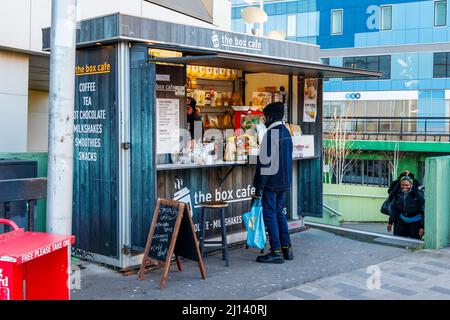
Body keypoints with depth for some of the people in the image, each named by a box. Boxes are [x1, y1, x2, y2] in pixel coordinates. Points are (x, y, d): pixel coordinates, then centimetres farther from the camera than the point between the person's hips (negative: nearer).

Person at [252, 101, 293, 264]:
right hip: (285, 182, 9)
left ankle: (276, 251, 0)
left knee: (270, 215, -2)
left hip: (272, 182, -9)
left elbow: (265, 162, -18)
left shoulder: (271, 133, -15)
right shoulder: (286, 132, 13)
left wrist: (258, 188, -14)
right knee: (279, 213, 17)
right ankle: (286, 248, 19)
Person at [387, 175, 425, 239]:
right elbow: (394, 208, 9)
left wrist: (422, 226, -17)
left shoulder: (418, 195, -17)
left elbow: (423, 211, -14)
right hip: (402, 222, 5)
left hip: (415, 223, -4)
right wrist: (390, 222, 10)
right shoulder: (398, 194, -3)